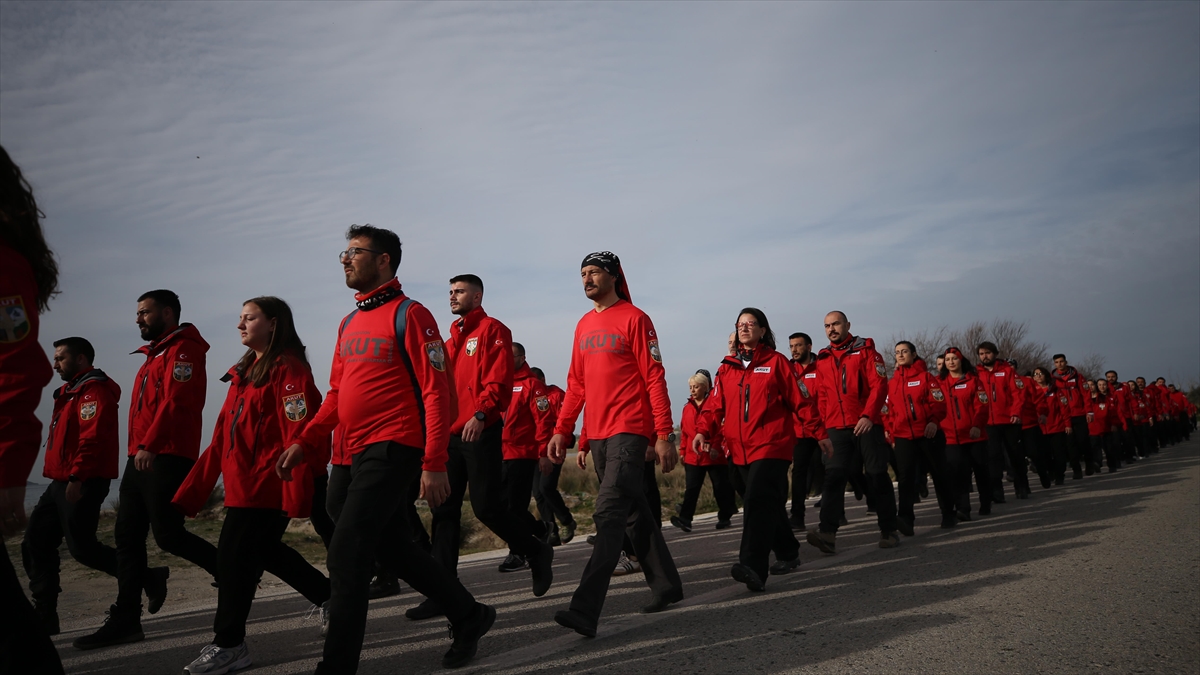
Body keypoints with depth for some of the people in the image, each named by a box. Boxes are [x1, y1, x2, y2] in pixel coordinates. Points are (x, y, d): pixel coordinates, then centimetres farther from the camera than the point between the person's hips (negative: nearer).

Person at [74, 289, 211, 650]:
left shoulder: (183, 349, -7)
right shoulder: (154, 355, 23)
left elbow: (177, 401, -20)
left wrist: (150, 445, -26)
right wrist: (139, 448, 15)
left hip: (167, 459, -10)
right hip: (141, 458, 10)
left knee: (168, 534, -10)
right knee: (127, 536, 7)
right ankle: (126, 620, 13)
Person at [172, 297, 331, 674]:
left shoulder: (288, 370, -12)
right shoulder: (243, 374, 16)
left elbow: (298, 435, -20)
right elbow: (222, 438, 15)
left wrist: (296, 495, -25)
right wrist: (190, 493, 13)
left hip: (266, 486, -9)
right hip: (243, 485, 9)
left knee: (236, 557, -5)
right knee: (263, 550, 17)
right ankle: (330, 597, 34)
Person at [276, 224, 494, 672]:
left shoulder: (409, 315, -9)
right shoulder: (349, 323, 16)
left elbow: (437, 393, -14)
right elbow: (337, 394, 20)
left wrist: (434, 463, -20)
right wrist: (305, 442, 8)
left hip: (392, 450, -9)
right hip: (359, 452, 9)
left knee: (346, 555, -9)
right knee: (396, 548, 17)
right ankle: (468, 616, 32)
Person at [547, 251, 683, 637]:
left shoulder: (634, 318, -5)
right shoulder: (584, 325, 15)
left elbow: (654, 379, -9)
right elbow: (576, 384, 16)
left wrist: (664, 435, -13)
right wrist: (561, 430, 9)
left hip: (629, 431, -7)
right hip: (598, 435, 8)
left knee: (609, 514, -13)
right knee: (634, 511, 15)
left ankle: (585, 610, -14)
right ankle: (667, 586, 30)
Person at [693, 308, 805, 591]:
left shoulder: (776, 362, 1)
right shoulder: (727, 367, 13)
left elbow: (798, 401, 1)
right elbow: (716, 404, 7)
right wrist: (703, 431, -8)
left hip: (771, 446, -5)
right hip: (740, 448, 5)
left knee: (758, 502, -18)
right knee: (770, 503, 16)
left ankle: (753, 567, -24)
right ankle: (788, 555, 32)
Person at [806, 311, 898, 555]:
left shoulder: (865, 350, 2)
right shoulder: (822, 359, 13)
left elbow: (879, 385, -8)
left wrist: (868, 415, -20)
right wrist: (822, 429, 5)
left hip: (867, 425, -3)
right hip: (837, 429, 3)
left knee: (877, 477, 3)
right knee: (833, 476, -9)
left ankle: (888, 531, 15)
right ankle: (828, 533, -16)